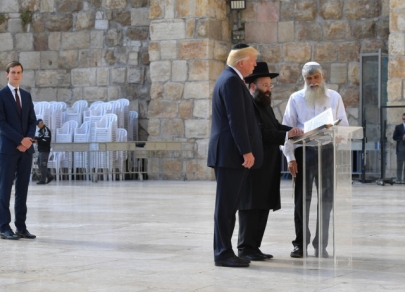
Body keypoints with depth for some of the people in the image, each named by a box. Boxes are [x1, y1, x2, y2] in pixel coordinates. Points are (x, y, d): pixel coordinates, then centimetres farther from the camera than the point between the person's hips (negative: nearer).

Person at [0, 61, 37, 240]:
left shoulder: (26, 96, 15)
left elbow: (32, 121, 12)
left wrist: (28, 139, -6)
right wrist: (20, 140, -16)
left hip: (26, 148, 6)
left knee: (22, 189, 6)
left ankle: (21, 227, 9)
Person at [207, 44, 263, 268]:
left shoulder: (229, 79, 19)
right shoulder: (232, 81, -14)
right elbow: (236, 119, -20)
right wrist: (246, 151, -21)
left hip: (230, 154, 11)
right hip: (231, 154, -11)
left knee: (228, 206, 11)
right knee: (226, 206, -6)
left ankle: (223, 251, 15)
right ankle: (223, 254, -3)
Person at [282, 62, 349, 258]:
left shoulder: (334, 97, 8)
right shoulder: (296, 98, 4)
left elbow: (343, 125, 6)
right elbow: (288, 128, 1)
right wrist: (290, 157, -6)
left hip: (327, 151, 1)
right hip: (304, 151, -1)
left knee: (327, 198, 4)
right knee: (302, 198, 1)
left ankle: (321, 245, 13)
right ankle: (300, 244, 9)